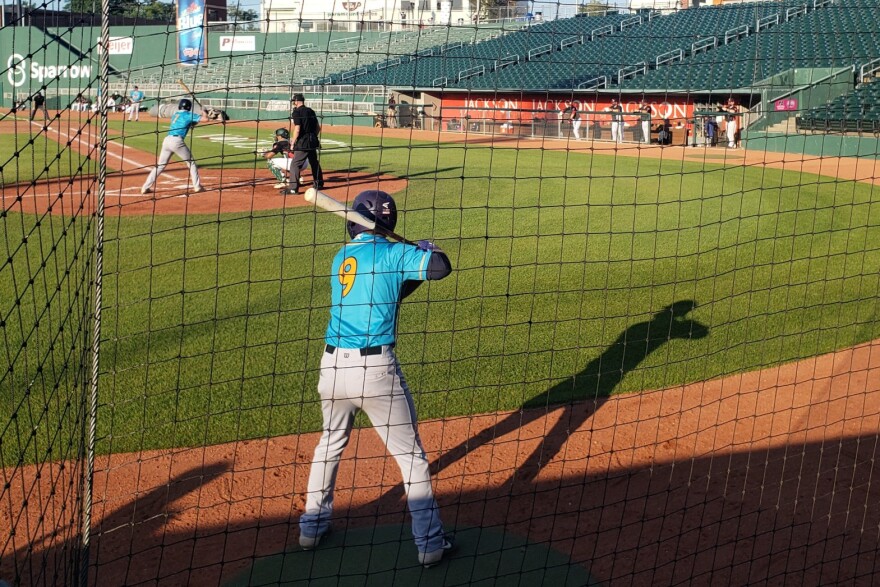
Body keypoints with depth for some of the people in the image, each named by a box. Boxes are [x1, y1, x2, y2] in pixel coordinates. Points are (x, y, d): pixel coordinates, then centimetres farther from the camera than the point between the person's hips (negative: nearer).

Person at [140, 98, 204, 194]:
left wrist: (193, 123, 26)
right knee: (191, 162, 11)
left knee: (160, 165, 10)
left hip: (167, 140, 6)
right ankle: (197, 187, 9)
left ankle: (145, 187, 4)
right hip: (177, 141, -6)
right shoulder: (188, 115, 5)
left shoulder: (175, 115, 23)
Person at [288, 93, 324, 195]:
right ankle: (319, 183, 36)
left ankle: (294, 188, -14)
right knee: (314, 162, 23)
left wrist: (293, 142, -11)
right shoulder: (311, 111, 11)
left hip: (303, 142, -8)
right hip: (313, 140, 8)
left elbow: (297, 129, -18)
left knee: (295, 164, -7)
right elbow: (318, 127, 14)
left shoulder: (296, 112, -11)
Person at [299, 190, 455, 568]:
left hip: (332, 366, 5)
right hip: (376, 368, -5)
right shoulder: (392, 252, -4)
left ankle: (312, 525, 34)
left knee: (330, 443, 26)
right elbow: (441, 267, -14)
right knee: (410, 452, 8)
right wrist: (427, 248, 7)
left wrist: (414, 270, 17)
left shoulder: (340, 258, 13)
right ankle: (430, 543, 12)